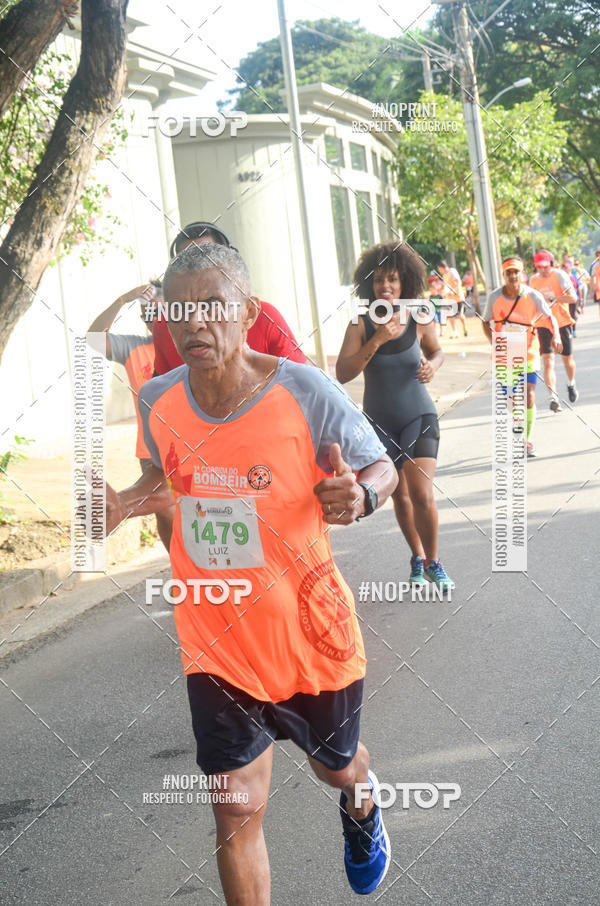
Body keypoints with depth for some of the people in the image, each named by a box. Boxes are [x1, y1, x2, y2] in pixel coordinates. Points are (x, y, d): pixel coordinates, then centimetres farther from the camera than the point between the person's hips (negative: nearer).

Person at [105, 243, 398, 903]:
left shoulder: (305, 394, -20)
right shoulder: (158, 402, -8)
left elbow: (381, 466, -6)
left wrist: (360, 495, -29)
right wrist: (124, 504, -7)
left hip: (309, 633, -1)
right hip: (215, 644, 1)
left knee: (335, 766, 26)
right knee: (237, 812, 2)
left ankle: (360, 802, 64)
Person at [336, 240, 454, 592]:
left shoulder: (419, 322, -7)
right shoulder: (361, 326, -11)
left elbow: (437, 351, 14)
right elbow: (343, 373, -21)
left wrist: (432, 366, -10)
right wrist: (376, 341, -30)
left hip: (419, 416, -1)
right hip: (380, 421, 1)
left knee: (422, 494, -13)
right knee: (400, 496, 11)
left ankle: (433, 562, 8)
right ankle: (417, 558, 33)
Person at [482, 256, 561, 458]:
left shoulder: (533, 296, -10)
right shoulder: (494, 297, -5)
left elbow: (550, 317, -15)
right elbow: (486, 323, 7)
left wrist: (556, 336, -35)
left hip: (527, 354, -1)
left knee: (529, 398, -7)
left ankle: (528, 441, 7)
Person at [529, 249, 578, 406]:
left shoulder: (559, 275, -8)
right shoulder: (533, 280, 3)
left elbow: (573, 298, -17)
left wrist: (552, 298, -23)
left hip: (562, 323, -2)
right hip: (543, 325, 2)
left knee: (567, 357, 12)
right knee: (548, 362, -11)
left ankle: (571, 385, 41)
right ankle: (553, 397, -16)